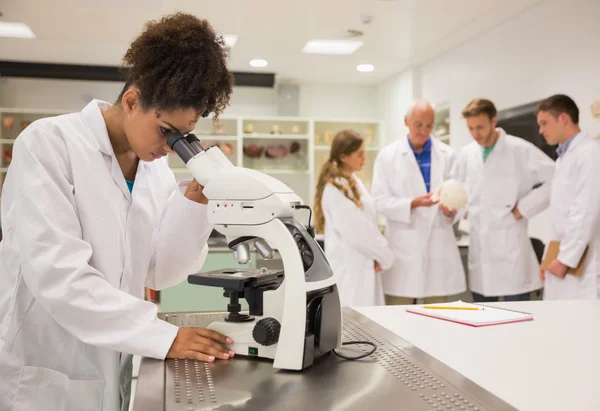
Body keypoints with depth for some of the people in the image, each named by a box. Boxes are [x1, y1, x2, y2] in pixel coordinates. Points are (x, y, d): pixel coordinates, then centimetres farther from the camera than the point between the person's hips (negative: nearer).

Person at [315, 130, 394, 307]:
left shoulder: (353, 182, 12)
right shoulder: (336, 190, -16)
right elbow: (357, 231, -19)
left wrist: (379, 255, 2)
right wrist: (386, 256, -7)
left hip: (362, 264, 9)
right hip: (349, 267, -9)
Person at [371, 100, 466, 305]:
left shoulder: (448, 155, 6)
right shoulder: (388, 155, 1)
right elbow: (381, 201, -4)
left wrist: (452, 209, -14)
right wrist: (413, 204, -19)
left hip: (439, 242, 2)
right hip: (403, 244, -2)